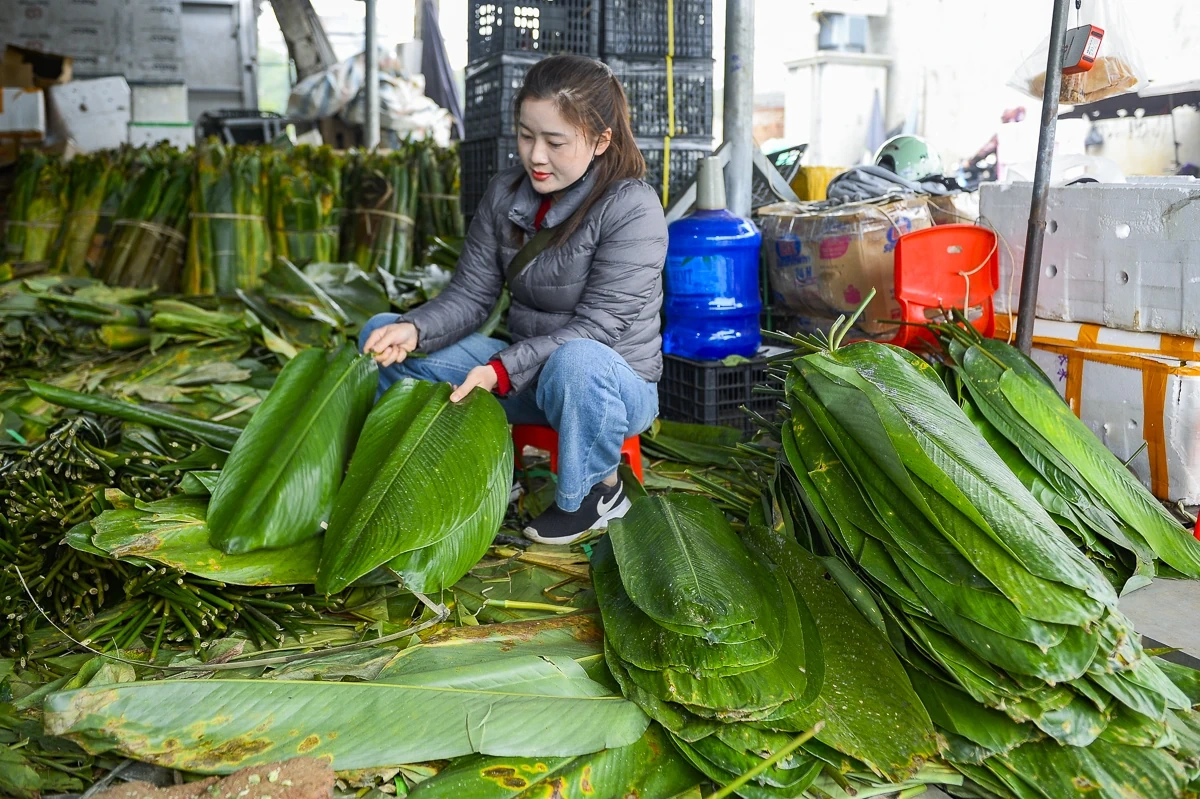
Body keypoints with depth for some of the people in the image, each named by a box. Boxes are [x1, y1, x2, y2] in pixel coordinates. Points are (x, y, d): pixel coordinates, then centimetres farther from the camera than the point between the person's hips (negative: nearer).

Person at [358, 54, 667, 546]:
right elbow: (470, 294, -2)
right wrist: (414, 330, -22)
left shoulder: (632, 209, -19)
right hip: (527, 371, 6)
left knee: (575, 362, -44)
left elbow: (596, 326, -24)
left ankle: (599, 489, -13)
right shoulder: (505, 194, 0)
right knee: (381, 334, -1)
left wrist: (503, 370, -34)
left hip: (614, 386, -5)